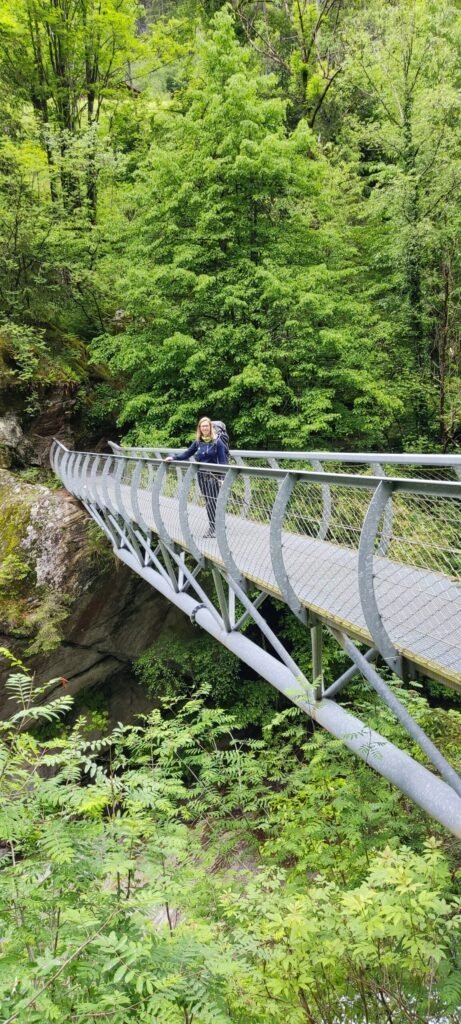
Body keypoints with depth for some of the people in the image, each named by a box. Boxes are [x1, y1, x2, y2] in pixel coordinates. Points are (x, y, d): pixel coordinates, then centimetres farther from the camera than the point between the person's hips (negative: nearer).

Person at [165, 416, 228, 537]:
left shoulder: (217, 441, -7)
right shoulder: (198, 442, 6)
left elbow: (222, 460, -8)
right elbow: (187, 453, 12)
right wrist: (173, 458, 0)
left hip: (213, 476, -5)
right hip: (201, 476, 5)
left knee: (212, 501, -8)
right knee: (208, 501, 8)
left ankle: (213, 527, -2)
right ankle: (213, 525, 16)